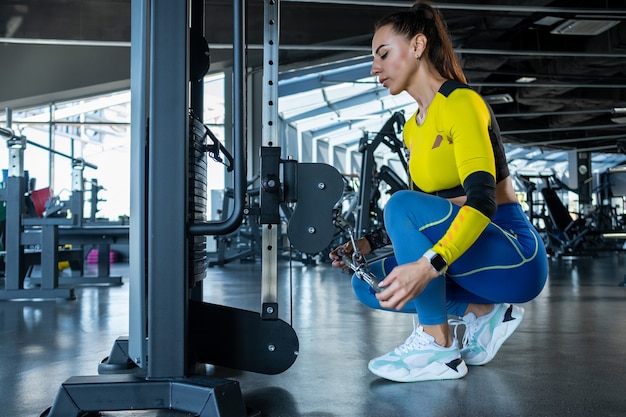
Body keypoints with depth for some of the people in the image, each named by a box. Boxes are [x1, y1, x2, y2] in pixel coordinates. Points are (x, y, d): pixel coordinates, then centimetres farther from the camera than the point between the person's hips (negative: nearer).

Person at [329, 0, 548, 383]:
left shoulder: (461, 102, -15)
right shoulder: (413, 127, 11)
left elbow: (482, 201, -29)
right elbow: (421, 212, 16)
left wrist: (428, 265, -43)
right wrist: (367, 244, 2)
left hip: (514, 253, -8)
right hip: (468, 251, 8)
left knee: (401, 205, -28)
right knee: (367, 282, -1)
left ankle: (438, 347, -16)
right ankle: (483, 312, 5)